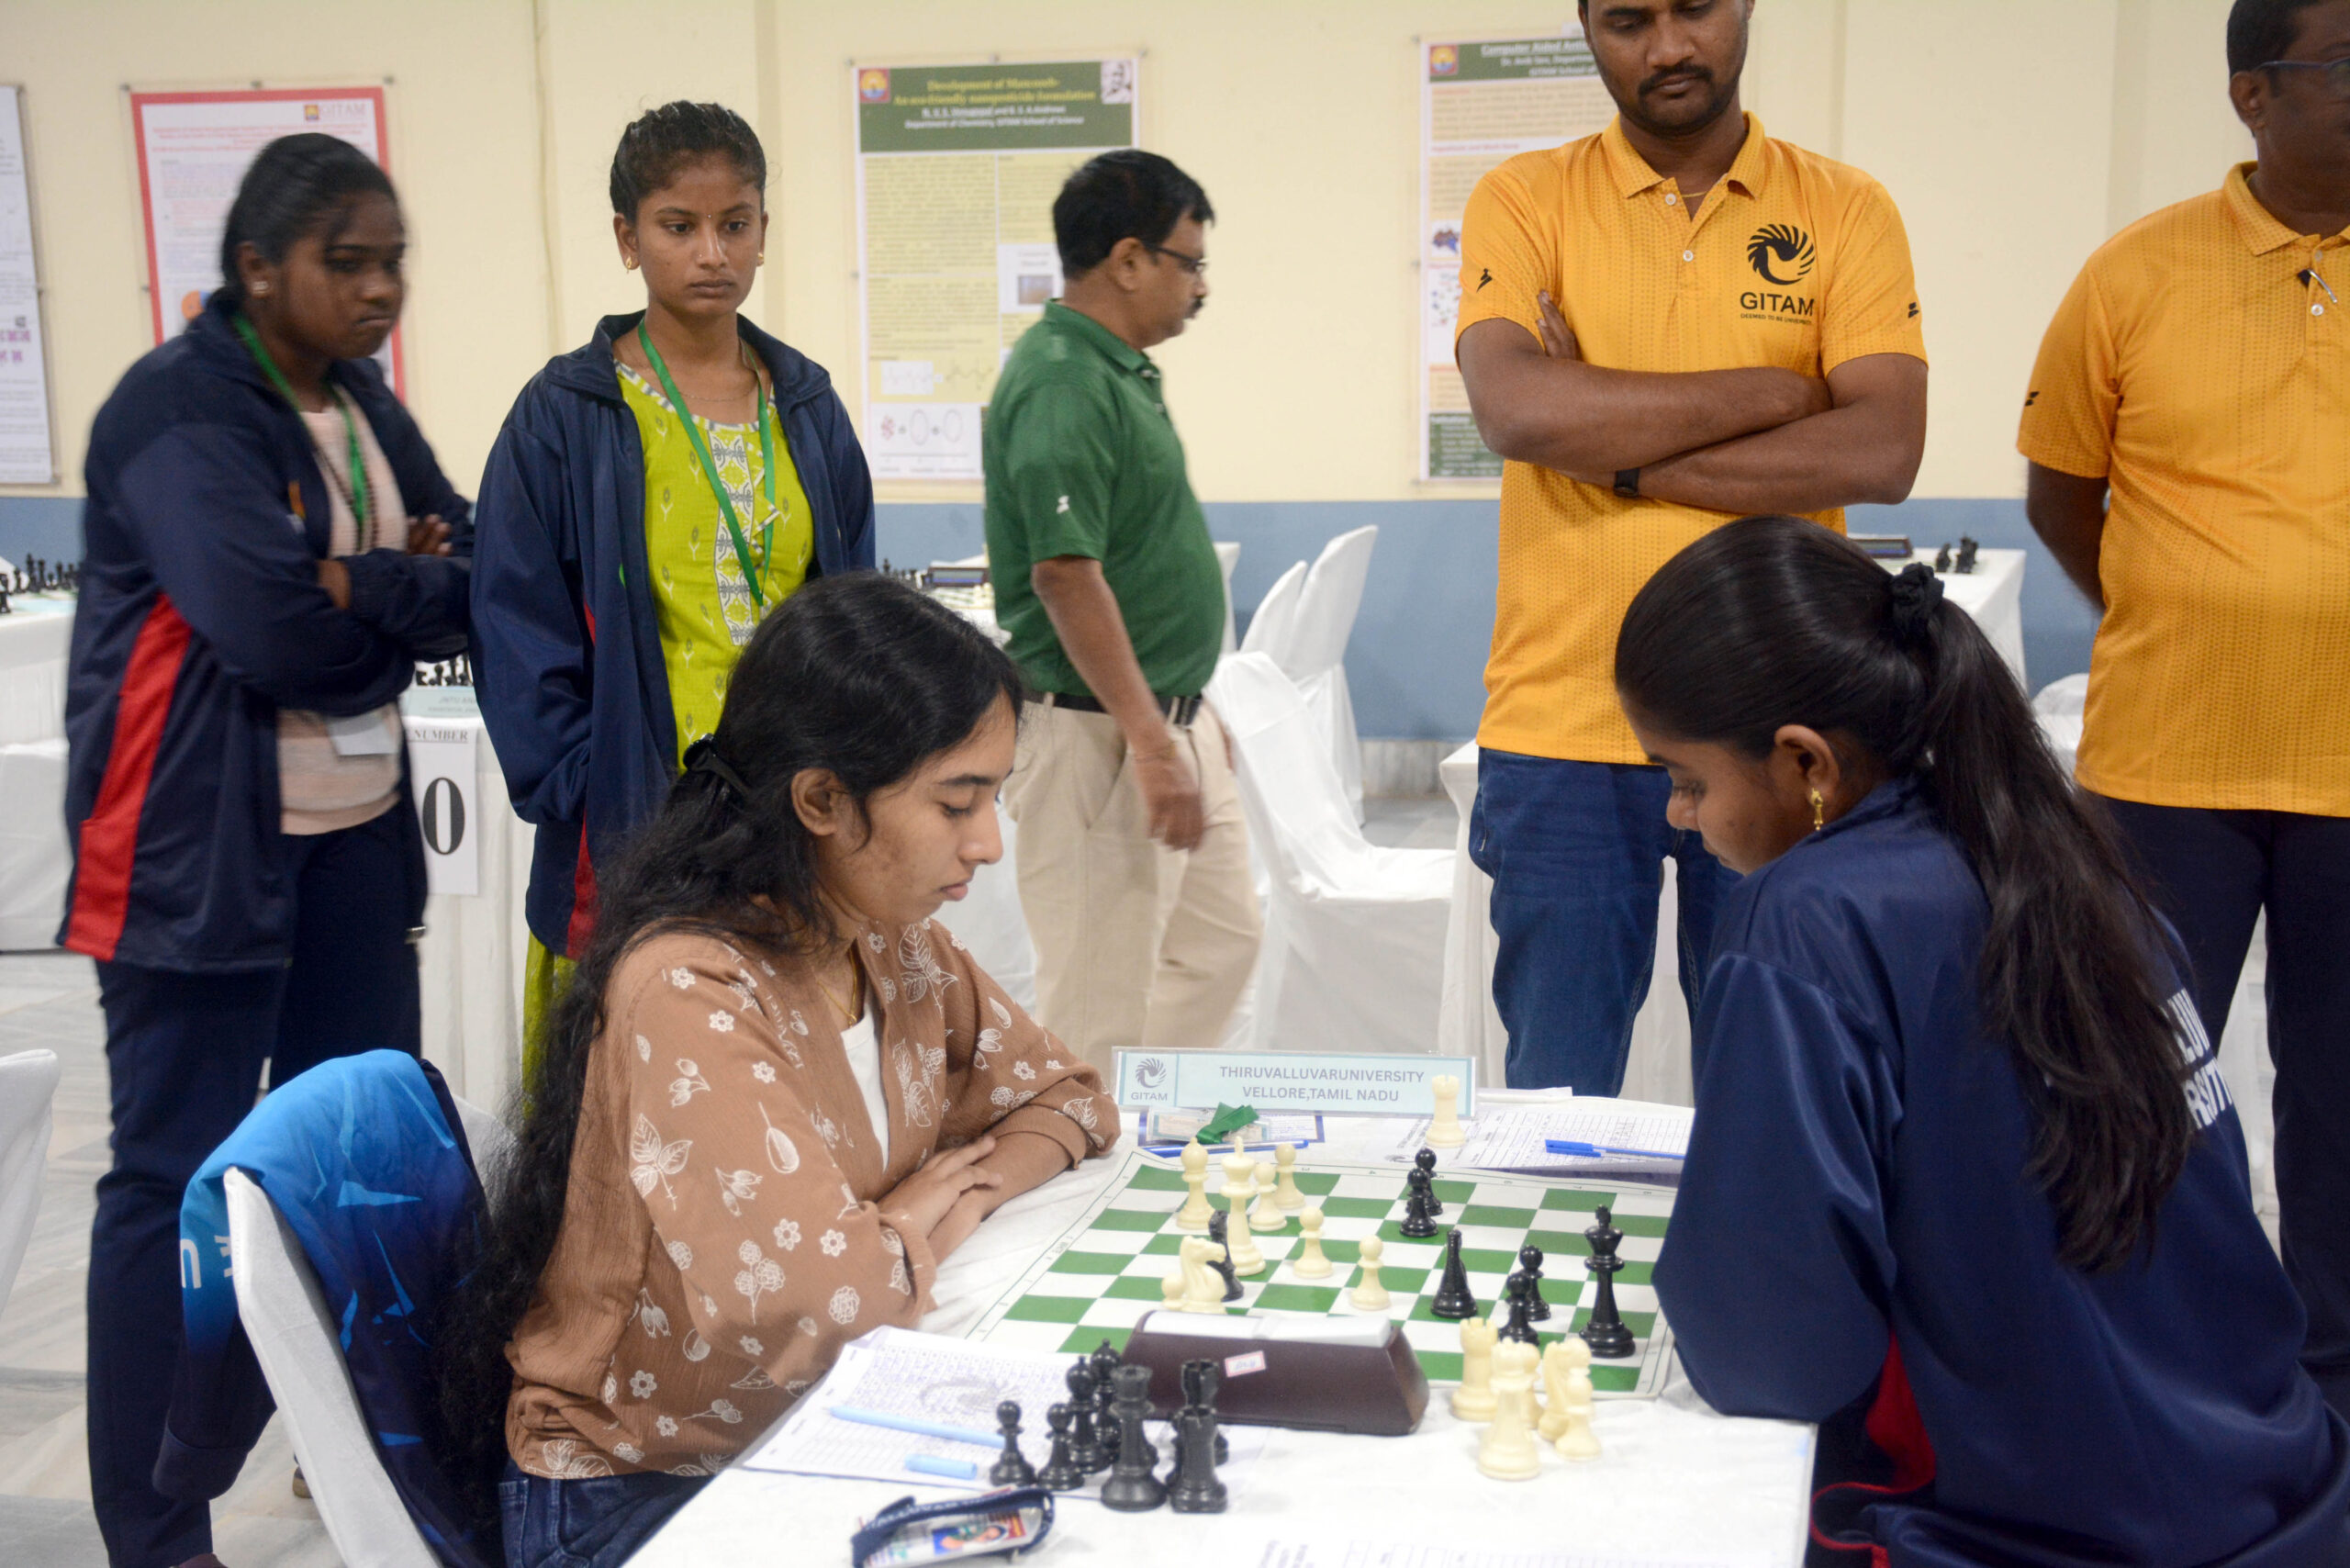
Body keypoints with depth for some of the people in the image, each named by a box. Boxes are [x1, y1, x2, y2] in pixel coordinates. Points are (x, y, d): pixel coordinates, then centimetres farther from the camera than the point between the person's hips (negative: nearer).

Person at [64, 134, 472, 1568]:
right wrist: (411, 581, -8)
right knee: (175, 1177, 0)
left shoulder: (365, 404, 11)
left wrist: (347, 580, -14)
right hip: (201, 850, -7)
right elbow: (274, 626, -25)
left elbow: (476, 578, 5)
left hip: (357, 837, 8)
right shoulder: (178, 409, -13)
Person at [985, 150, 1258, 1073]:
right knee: (1098, 1007, -2)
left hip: (1172, 723, 11)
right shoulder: (1060, 384, -19)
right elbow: (1066, 575, -26)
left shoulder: (1120, 370, 13)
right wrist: (1150, 743, -27)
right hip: (1100, 737, -11)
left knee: (1219, 945, 19)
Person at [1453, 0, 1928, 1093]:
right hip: (1563, 728, 0)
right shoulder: (1525, 201, 4)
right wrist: (1770, 392, -7)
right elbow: (1513, 407, -14)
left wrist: (1615, 447, -11)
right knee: (1556, 1095, 7)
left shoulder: (1845, 212, 5)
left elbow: (1883, 451, -8)